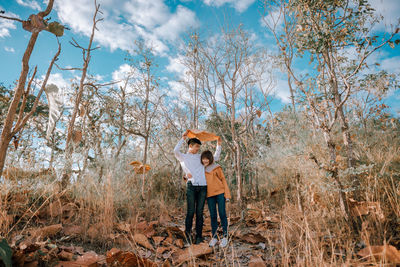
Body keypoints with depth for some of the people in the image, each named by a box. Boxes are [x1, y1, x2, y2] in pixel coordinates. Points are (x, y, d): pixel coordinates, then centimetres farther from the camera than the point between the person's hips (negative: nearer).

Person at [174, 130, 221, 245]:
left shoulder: (200, 157, 22)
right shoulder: (183, 157, 11)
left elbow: (215, 157, 30)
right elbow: (176, 151, -11)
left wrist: (219, 145, 21)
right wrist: (183, 138, -8)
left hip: (202, 187, 3)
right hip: (191, 186, -3)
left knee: (199, 213, 5)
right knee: (190, 212, -4)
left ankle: (199, 236, 11)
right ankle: (188, 236, 7)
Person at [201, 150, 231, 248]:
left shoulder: (216, 167, -1)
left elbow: (223, 180, 2)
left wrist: (227, 194, -4)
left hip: (220, 193, -2)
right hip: (209, 195, 2)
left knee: (222, 214, -1)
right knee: (213, 216, 6)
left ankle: (225, 237, 10)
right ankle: (214, 237, 16)